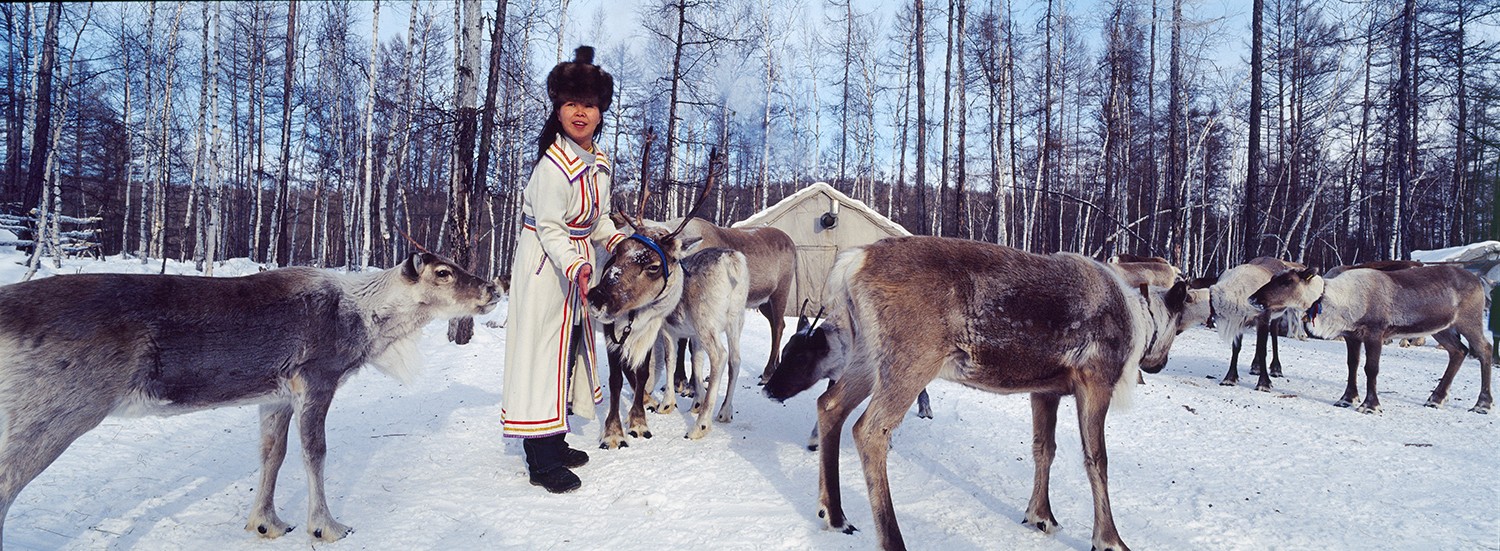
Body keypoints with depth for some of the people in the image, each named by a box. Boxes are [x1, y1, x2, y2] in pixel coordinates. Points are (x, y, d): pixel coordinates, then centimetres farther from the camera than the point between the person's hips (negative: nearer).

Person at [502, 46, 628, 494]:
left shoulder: (600, 163, 5)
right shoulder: (554, 166, -21)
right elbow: (550, 230, -22)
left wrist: (617, 242, -2)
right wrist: (575, 268, -34)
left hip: (578, 263, 9)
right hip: (545, 266, -9)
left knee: (570, 349, 15)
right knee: (543, 352, -4)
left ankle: (554, 443, 30)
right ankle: (541, 461, 5)